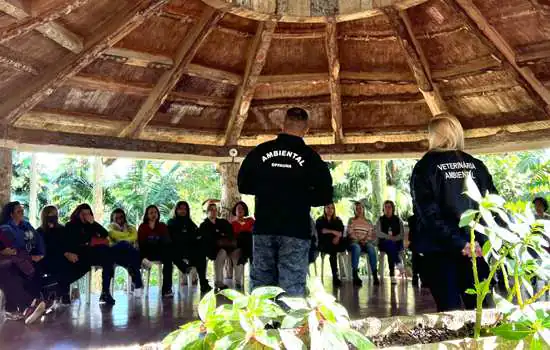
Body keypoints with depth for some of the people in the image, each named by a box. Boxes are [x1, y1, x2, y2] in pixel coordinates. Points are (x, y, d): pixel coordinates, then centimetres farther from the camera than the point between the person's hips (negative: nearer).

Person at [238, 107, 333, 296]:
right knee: (292, 288, 1)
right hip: (295, 231, -2)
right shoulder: (310, 156, -3)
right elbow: (325, 196, -3)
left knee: (260, 286, 12)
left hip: (263, 228, 3)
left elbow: (243, 185, 11)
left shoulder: (260, 151, 3)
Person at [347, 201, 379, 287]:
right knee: (356, 247, -39)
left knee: (371, 247, -35)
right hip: (354, 242, -2)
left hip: (366, 242, 2)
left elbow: (372, 235, 10)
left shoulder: (368, 222, 21)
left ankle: (375, 275, -40)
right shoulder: (351, 220, 16)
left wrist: (366, 239, -10)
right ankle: (355, 275, -45)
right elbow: (350, 233, 2)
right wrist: (359, 240, -13)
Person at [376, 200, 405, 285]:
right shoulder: (380, 220, 11)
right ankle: (398, 263, -49)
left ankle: (392, 274, -39)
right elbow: (378, 233, -4)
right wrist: (389, 237, -21)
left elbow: (402, 234, 2)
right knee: (390, 244, -37)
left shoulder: (398, 220, 13)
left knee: (391, 249, -36)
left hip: (397, 243, 0)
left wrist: (394, 238, -18)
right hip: (384, 243, 0)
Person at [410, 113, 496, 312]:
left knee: (450, 309, -1)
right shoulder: (476, 165, 9)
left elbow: (428, 212, -12)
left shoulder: (426, 166, -3)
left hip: (440, 248, -3)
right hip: (477, 247, 4)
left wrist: (458, 242, -12)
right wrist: (484, 240, 7)